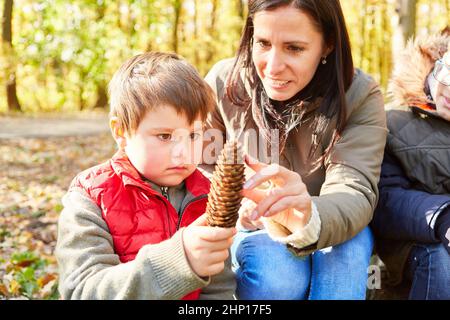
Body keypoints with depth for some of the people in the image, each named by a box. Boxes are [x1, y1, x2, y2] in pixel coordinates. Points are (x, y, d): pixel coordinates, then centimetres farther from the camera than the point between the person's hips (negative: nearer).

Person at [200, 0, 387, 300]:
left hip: (329, 226, 0)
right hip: (250, 228, 1)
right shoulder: (223, 83, -14)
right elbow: (199, 168, 0)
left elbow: (355, 195, -30)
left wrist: (308, 218, -53)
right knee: (276, 276, -32)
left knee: (348, 245, -34)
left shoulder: (359, 97, -18)